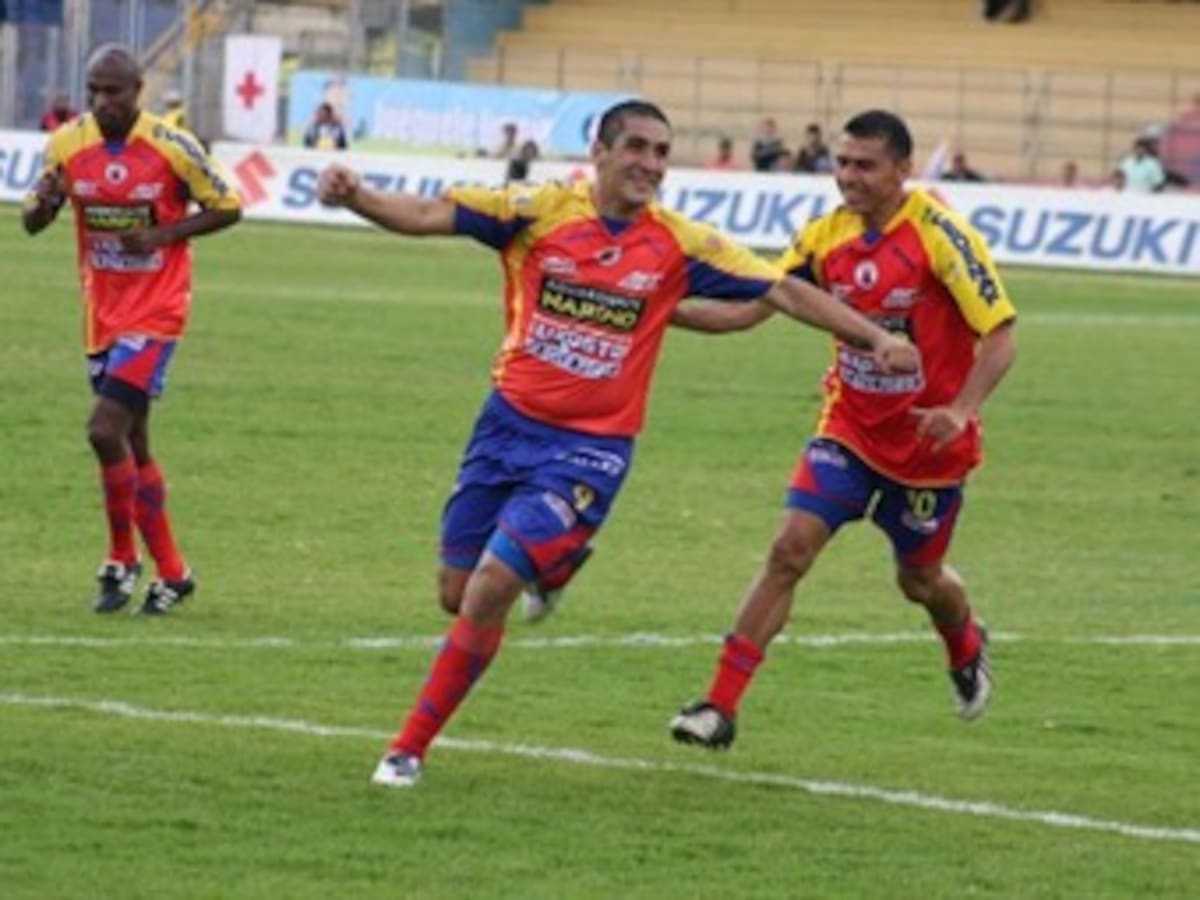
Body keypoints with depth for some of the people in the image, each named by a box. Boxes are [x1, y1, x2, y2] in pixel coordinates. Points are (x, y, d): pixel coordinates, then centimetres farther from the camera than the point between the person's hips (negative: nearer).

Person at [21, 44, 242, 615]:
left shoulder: (171, 148, -13)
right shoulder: (67, 145, -2)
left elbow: (227, 207, -2)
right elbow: (32, 222, 6)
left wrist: (163, 234, -16)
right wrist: (43, 203, -19)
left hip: (154, 312, -5)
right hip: (102, 314, 5)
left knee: (106, 430, -17)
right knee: (130, 445, 11)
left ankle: (123, 560, -2)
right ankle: (171, 572, 26)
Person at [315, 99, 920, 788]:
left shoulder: (679, 245, -4)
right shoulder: (540, 211, -5)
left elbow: (784, 292, 1)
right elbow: (427, 215, -11)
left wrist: (877, 338, -5)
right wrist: (354, 196, -29)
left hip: (589, 448, -2)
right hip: (509, 423, 2)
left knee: (489, 592, -14)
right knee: (457, 592, 8)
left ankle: (411, 749, 1)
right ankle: (552, 563, 43)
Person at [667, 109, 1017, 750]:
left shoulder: (940, 234, -18)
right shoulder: (826, 236, -3)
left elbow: (999, 337, -18)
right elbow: (752, 306, -1)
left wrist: (960, 410, -32)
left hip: (928, 440, -3)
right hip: (850, 427, 3)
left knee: (919, 579, 13)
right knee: (790, 548, -13)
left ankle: (967, 650, 50)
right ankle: (720, 707, -13)